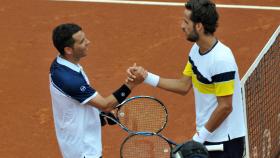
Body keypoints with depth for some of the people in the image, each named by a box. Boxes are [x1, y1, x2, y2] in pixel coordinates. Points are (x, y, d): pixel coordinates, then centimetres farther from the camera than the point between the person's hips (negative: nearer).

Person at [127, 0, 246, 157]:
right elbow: (184, 85, 9)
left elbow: (225, 107, -23)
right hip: (206, 136, 8)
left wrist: (201, 136, -15)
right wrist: (146, 76, 2)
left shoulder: (221, 60, -25)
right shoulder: (197, 49, 3)